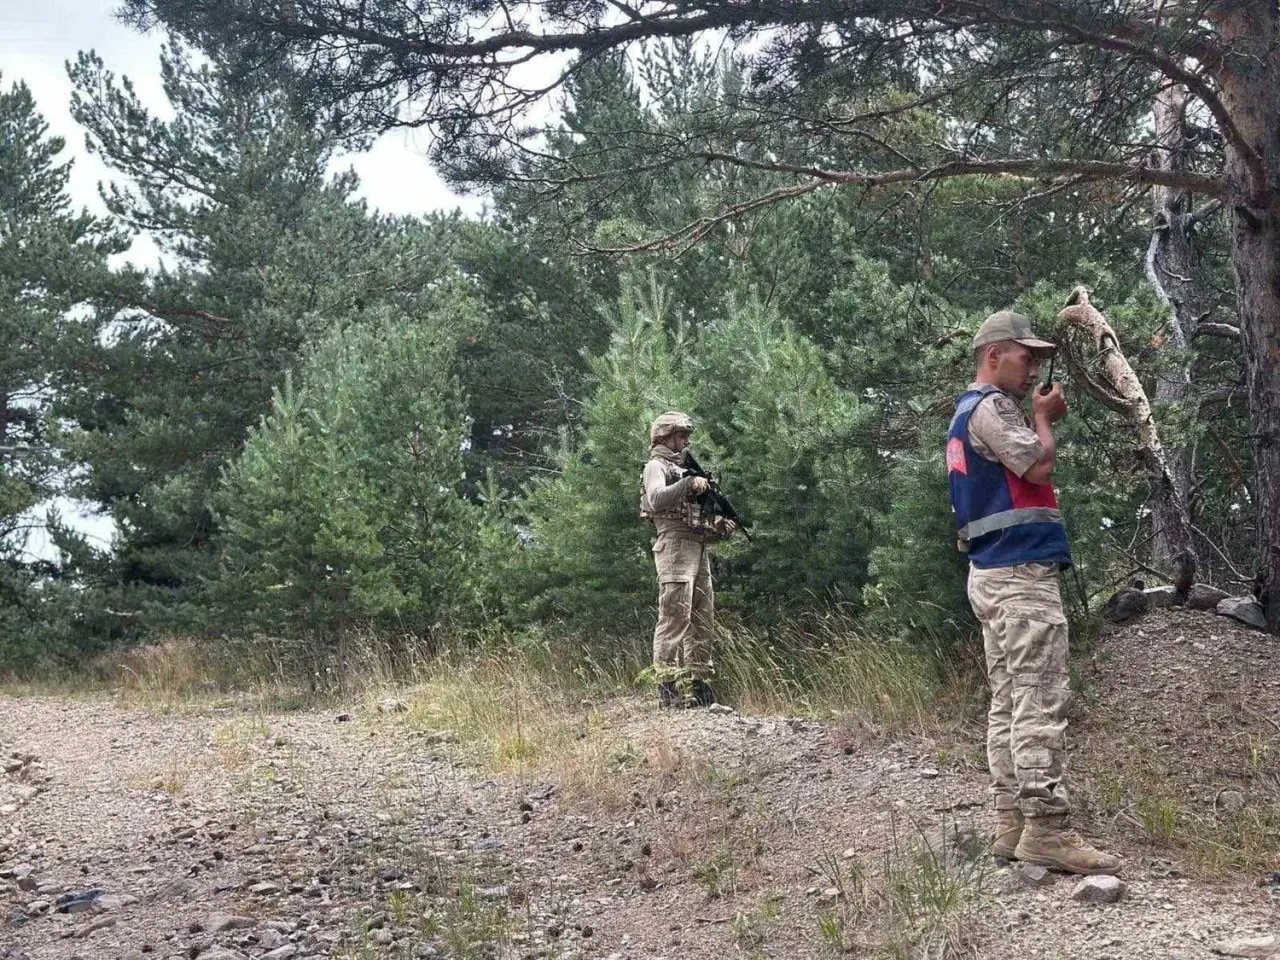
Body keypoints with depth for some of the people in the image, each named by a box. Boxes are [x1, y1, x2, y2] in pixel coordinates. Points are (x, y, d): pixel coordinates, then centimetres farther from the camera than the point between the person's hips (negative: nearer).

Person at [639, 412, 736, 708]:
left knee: (703, 620, 8)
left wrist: (719, 526, 10)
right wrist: (689, 484, -22)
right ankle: (668, 686, -16)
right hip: (675, 544, -9)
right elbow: (656, 500, -18)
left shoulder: (686, 469, 27)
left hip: (700, 548, 9)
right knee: (675, 617, -14)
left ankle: (698, 683, 12)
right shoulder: (656, 466, 2)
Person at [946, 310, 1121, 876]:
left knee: (1009, 703, 8)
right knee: (1040, 702, -13)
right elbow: (1040, 466, -15)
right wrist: (1043, 418, -2)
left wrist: (1041, 419, 12)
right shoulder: (990, 406, -9)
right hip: (1021, 572, -11)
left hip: (992, 574, 11)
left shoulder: (968, 414, 23)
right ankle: (1046, 829, -15)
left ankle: (1013, 825, 9)